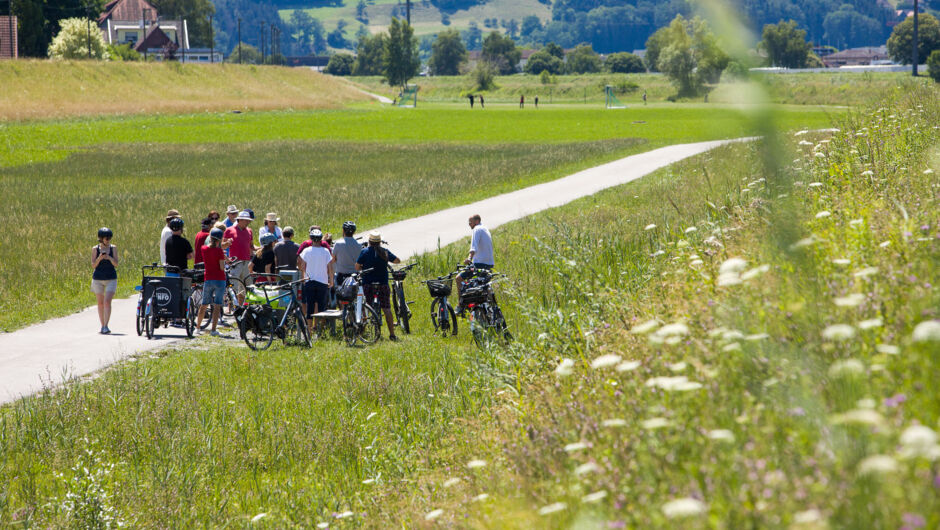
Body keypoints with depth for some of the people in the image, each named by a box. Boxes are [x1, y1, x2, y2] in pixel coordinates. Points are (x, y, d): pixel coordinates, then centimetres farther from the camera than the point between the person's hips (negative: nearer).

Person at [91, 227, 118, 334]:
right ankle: (102, 325, 19)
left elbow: (116, 264, -5)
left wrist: (109, 258, -23)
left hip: (111, 279, -1)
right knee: (100, 303, 8)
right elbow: (93, 265, -3)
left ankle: (106, 326, -19)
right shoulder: (95, 249, 0)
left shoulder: (113, 248, 1)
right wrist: (99, 258, -22)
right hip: (98, 279, 1)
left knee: (107, 301, -15)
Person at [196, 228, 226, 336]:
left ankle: (198, 326, 27)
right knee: (217, 306, -1)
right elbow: (222, 267, -13)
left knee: (204, 305, 17)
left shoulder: (204, 249, 1)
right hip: (220, 280, -4)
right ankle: (213, 330, -6)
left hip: (208, 280, 4)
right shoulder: (219, 251, -12)